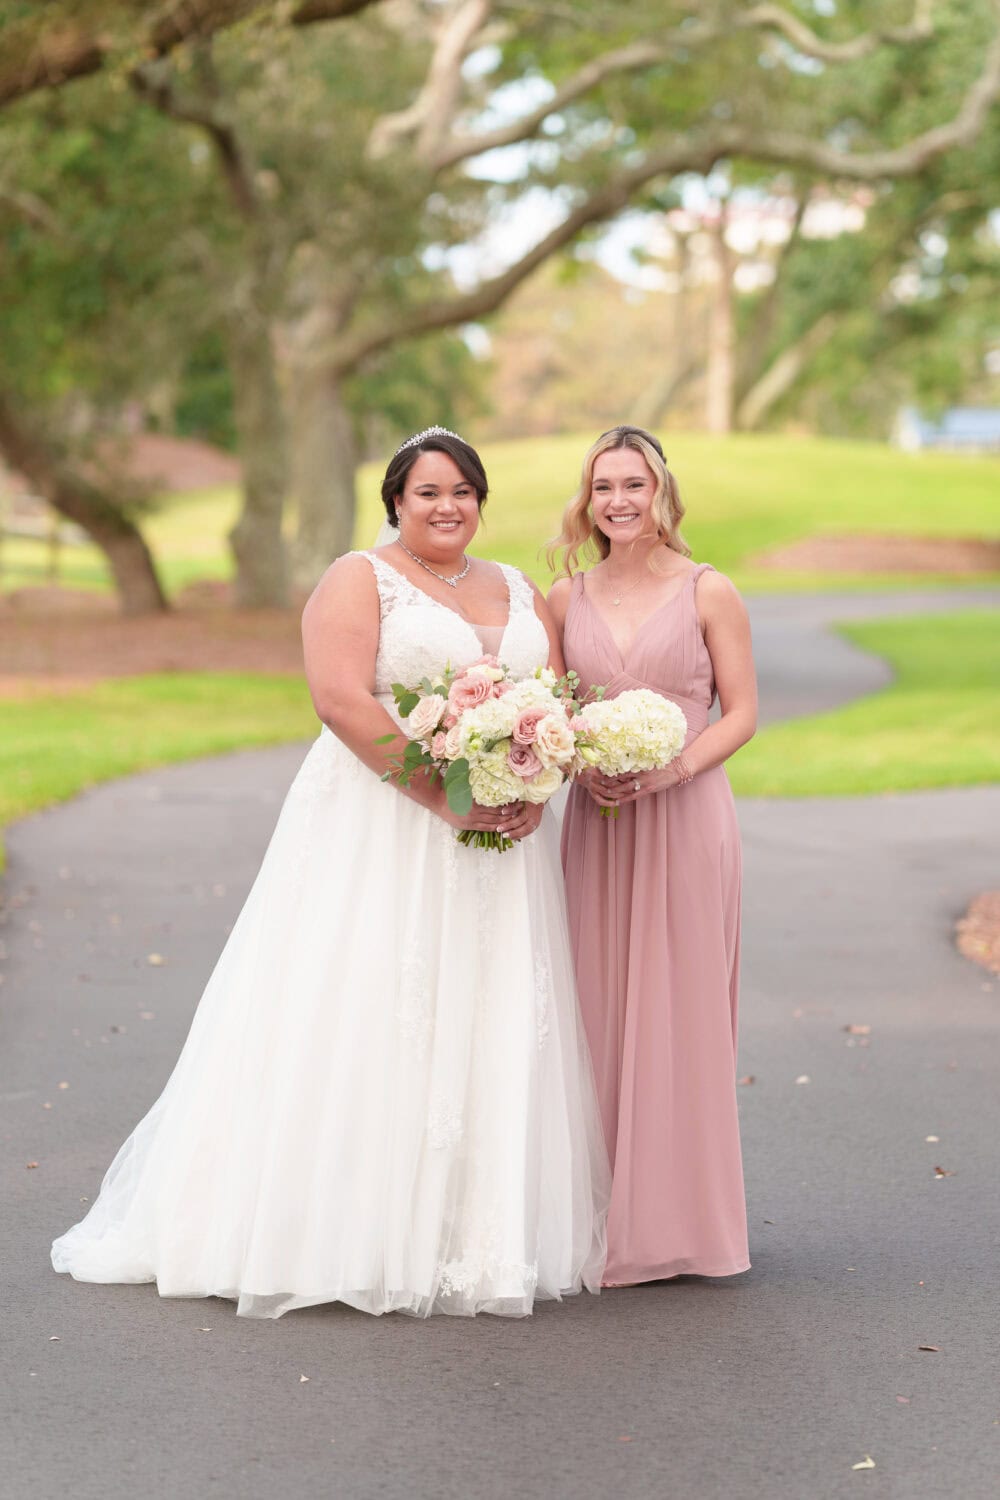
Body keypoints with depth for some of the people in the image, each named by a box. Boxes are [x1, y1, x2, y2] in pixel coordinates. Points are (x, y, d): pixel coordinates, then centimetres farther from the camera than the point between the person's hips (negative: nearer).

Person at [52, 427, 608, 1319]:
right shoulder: (359, 581, -1)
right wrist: (444, 794, -21)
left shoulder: (520, 594, 17)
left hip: (502, 842, 5)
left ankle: (481, 1234, 11)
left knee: (490, 1031, 4)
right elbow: (342, 699, -15)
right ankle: (346, 1226, 0)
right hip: (381, 833, -5)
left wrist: (533, 790, -8)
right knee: (368, 1015, -6)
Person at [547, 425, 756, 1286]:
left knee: (680, 1013, 0)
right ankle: (605, 1218, 12)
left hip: (685, 819, -3)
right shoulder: (567, 597, 8)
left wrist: (672, 769, -15)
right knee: (596, 1012, 4)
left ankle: (680, 1217, 11)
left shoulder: (709, 593, -1)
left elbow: (742, 712, -1)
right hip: (593, 821, 3)